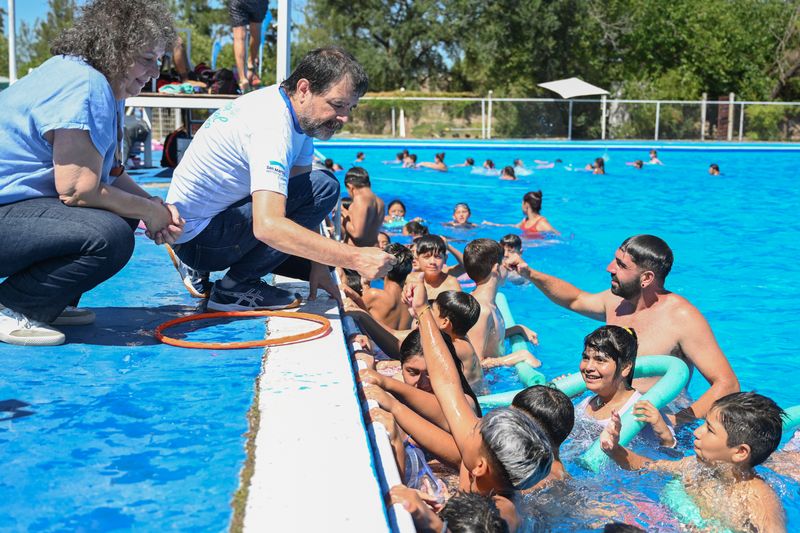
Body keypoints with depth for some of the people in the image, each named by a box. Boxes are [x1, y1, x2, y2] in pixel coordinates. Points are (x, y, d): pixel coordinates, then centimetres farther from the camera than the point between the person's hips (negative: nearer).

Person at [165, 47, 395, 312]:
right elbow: (268, 226, -39)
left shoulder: (298, 113, 3)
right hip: (197, 238, -10)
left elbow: (303, 200, 7)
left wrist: (317, 264, 0)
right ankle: (234, 287, -13)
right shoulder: (272, 125, -28)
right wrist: (354, 258, -41)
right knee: (323, 186, -20)